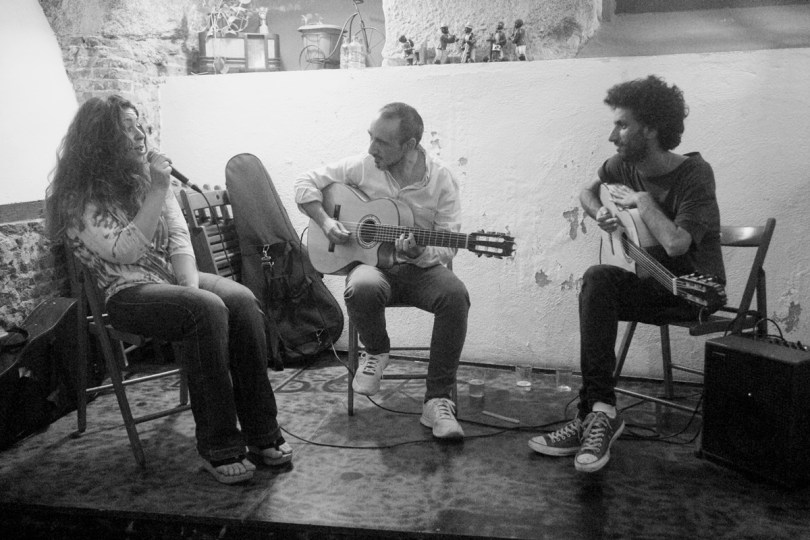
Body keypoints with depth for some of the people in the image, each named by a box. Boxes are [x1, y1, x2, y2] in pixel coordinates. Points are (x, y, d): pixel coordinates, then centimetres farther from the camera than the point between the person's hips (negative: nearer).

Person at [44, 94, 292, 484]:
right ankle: (217, 447, -24)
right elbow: (124, 251, -16)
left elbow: (179, 239, 6)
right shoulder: (78, 198, -4)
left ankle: (262, 434, -20)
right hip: (126, 293, -5)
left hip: (173, 278, 5)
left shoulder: (145, 178, 15)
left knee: (242, 300, -25)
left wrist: (192, 286, -12)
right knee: (207, 309, -34)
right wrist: (157, 193, -17)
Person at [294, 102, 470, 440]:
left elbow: (447, 247, -4)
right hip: (373, 262, 0)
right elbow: (306, 183, 9)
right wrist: (325, 222, -6)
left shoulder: (441, 180, -4)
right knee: (361, 290, -38)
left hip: (421, 269, 0)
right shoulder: (362, 166, -1)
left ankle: (437, 401, -23)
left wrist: (420, 254, -25)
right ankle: (376, 352, -2)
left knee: (456, 295, -33)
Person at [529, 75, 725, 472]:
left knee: (599, 280, -29)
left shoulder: (694, 174, -18)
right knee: (598, 281, -27)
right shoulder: (625, 164, 1)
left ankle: (598, 411, -23)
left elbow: (676, 243, -33)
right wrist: (601, 213, -1)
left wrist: (642, 201, -19)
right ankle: (598, 411, -27)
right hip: (655, 287, 6)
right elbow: (587, 193, 22)